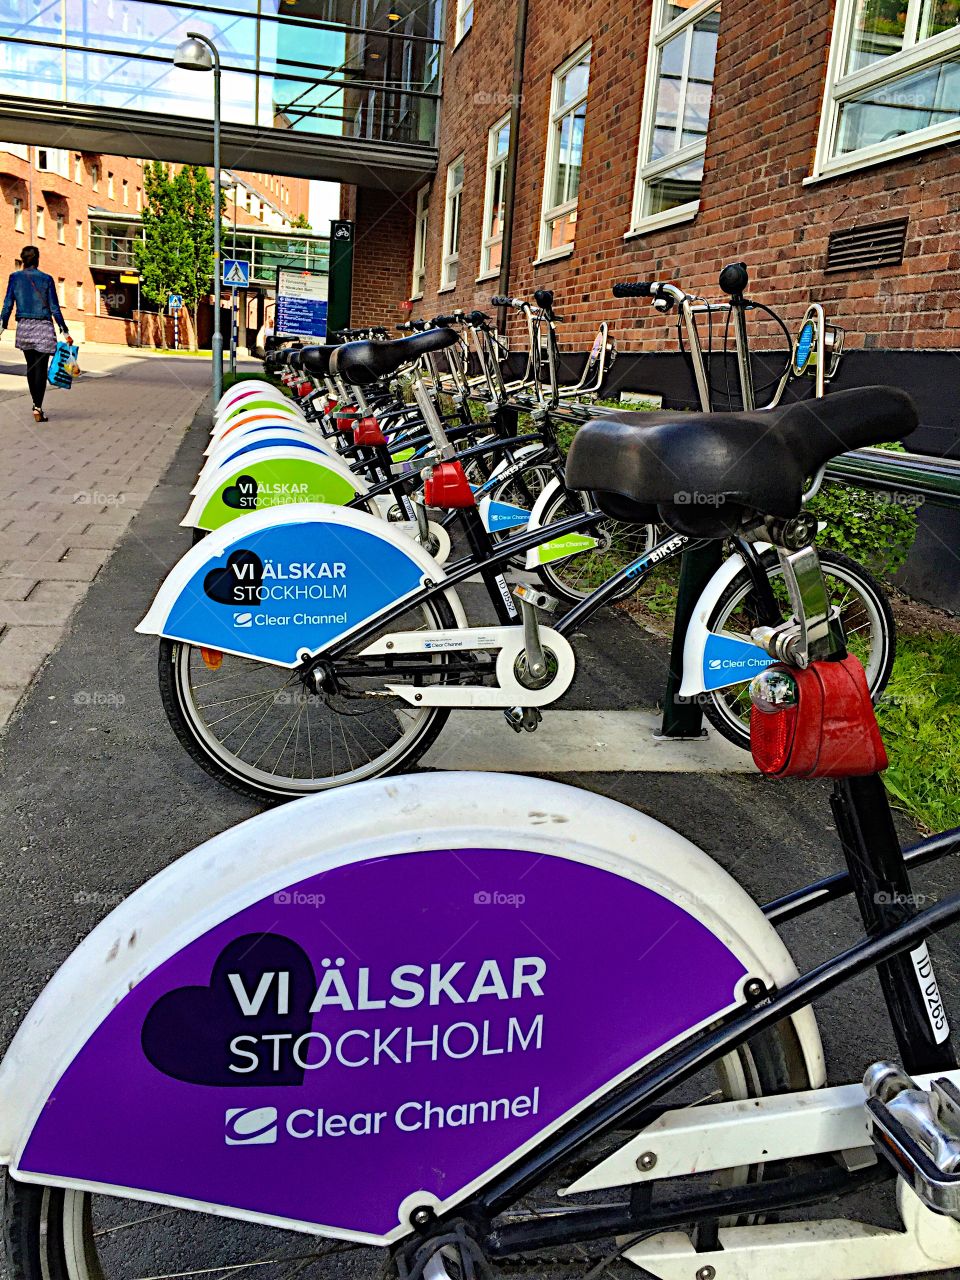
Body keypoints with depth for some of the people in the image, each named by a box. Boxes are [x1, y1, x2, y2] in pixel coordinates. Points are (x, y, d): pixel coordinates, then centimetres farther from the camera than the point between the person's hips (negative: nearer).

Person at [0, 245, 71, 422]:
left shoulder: (15, 277, 3)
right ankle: (38, 407, -14)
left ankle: (36, 405, 20)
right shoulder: (46, 279, -2)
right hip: (43, 327, -3)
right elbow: (54, 308, -4)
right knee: (41, 368, -4)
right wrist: (64, 332, 1)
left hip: (24, 326, 3)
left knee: (30, 366, 15)